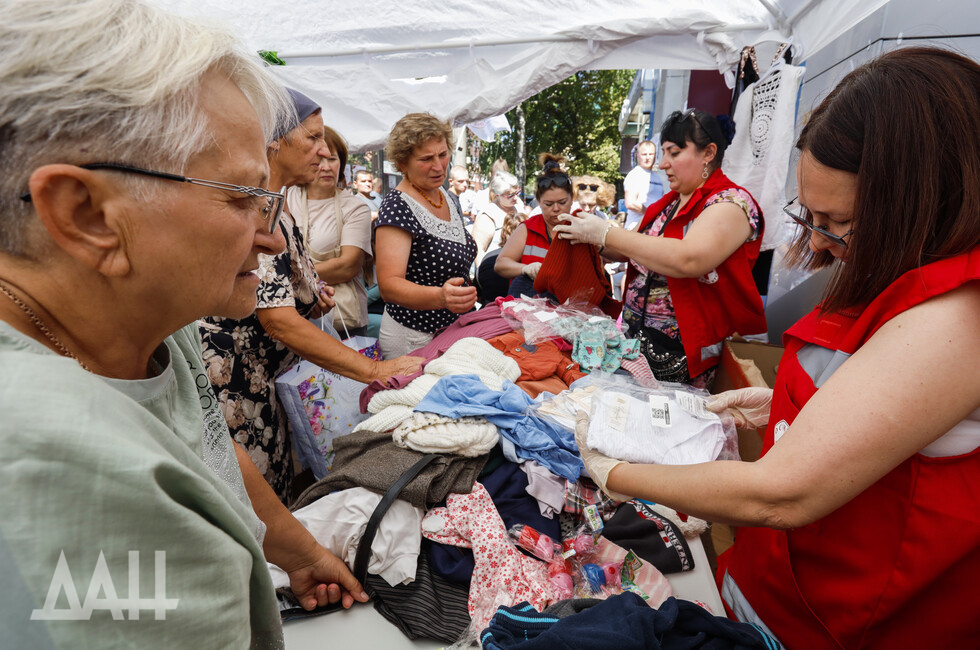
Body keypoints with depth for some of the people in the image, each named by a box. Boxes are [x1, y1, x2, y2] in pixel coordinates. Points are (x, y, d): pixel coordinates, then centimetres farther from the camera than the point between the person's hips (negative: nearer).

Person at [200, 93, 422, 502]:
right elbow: (278, 320, -26)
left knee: (273, 499, 17)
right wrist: (373, 369, -26)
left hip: (261, 381, 9)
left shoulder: (278, 206, 11)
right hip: (231, 382, -9)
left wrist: (311, 300, 1)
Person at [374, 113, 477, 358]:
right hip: (414, 340, -7)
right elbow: (388, 285, -29)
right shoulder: (397, 208, -18)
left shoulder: (449, 199, 7)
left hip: (455, 330, 8)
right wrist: (440, 297, -44)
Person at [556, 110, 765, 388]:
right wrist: (588, 237, 2)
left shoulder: (732, 203, -9)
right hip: (636, 339, 7)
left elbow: (687, 260, -27)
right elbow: (630, 252, 22)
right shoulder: (670, 202, 15)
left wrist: (606, 234, -21)